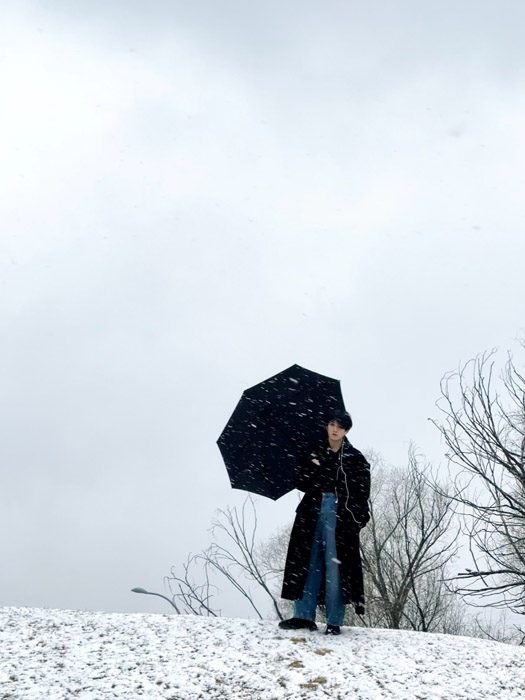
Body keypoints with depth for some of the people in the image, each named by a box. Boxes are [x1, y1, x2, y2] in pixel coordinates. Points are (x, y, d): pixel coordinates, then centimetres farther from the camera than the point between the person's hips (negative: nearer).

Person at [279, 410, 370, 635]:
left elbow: (362, 491, 2)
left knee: (335, 565, -4)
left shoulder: (355, 458, 5)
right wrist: (312, 471, -12)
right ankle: (304, 615, 7)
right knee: (308, 563, 2)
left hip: (340, 516, -3)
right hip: (313, 512, 3)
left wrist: (359, 515, -11)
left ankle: (334, 622, 0)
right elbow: (300, 482, 7)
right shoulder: (314, 451, 10)